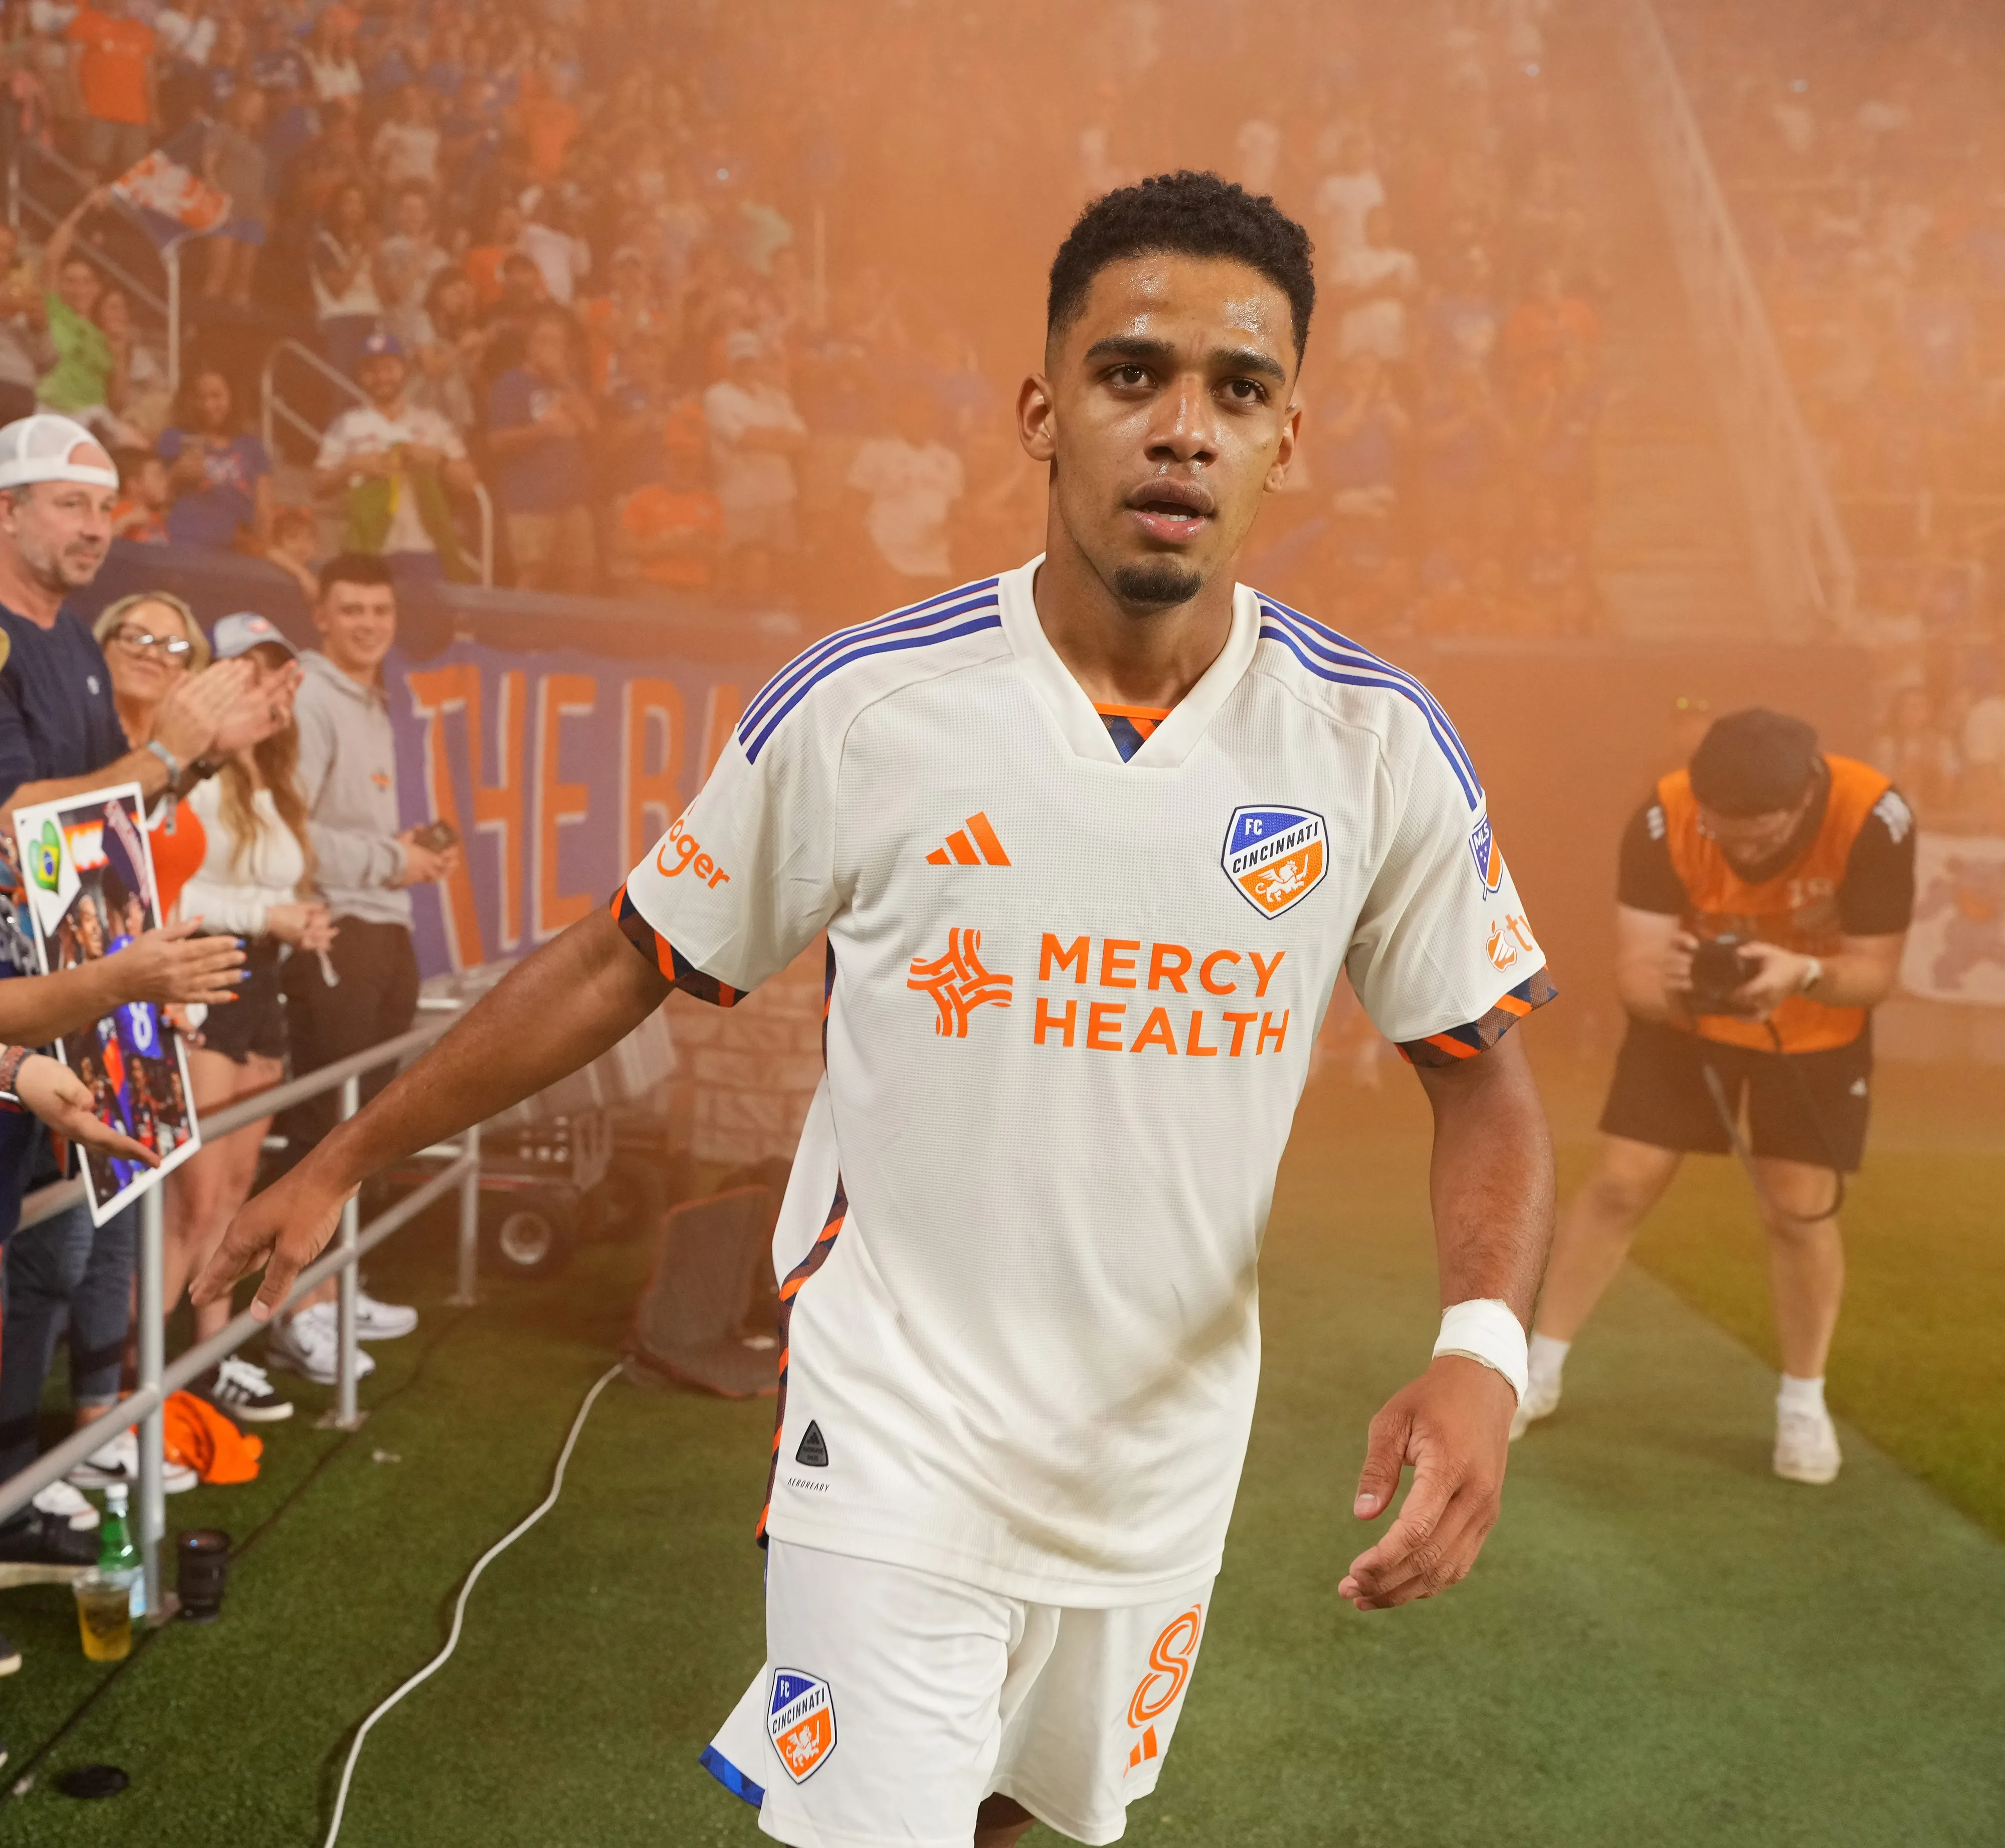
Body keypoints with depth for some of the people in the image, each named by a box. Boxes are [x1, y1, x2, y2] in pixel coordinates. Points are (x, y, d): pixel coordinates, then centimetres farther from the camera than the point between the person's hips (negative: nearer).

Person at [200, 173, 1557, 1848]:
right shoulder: (863, 706, -13)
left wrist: (1484, 1347, -19)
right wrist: (344, 1162, 5)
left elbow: (1484, 1075, -1)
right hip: (894, 1445, -3)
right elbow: (624, 965, -1)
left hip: (1165, 1455, 3)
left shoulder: (1380, 747, -9)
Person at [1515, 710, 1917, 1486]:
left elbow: (1876, 970, -25)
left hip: (1818, 1029, -1)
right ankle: (1537, 1374, 13)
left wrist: (1803, 973, -46)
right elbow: (1631, 971, -28)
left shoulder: (1874, 817, -33)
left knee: (1800, 1210, -4)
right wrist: (1668, 985, -51)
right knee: (1619, 1185, -2)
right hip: (1689, 1015, 1)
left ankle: (1803, 1403, 19)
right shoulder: (1663, 820, -30)